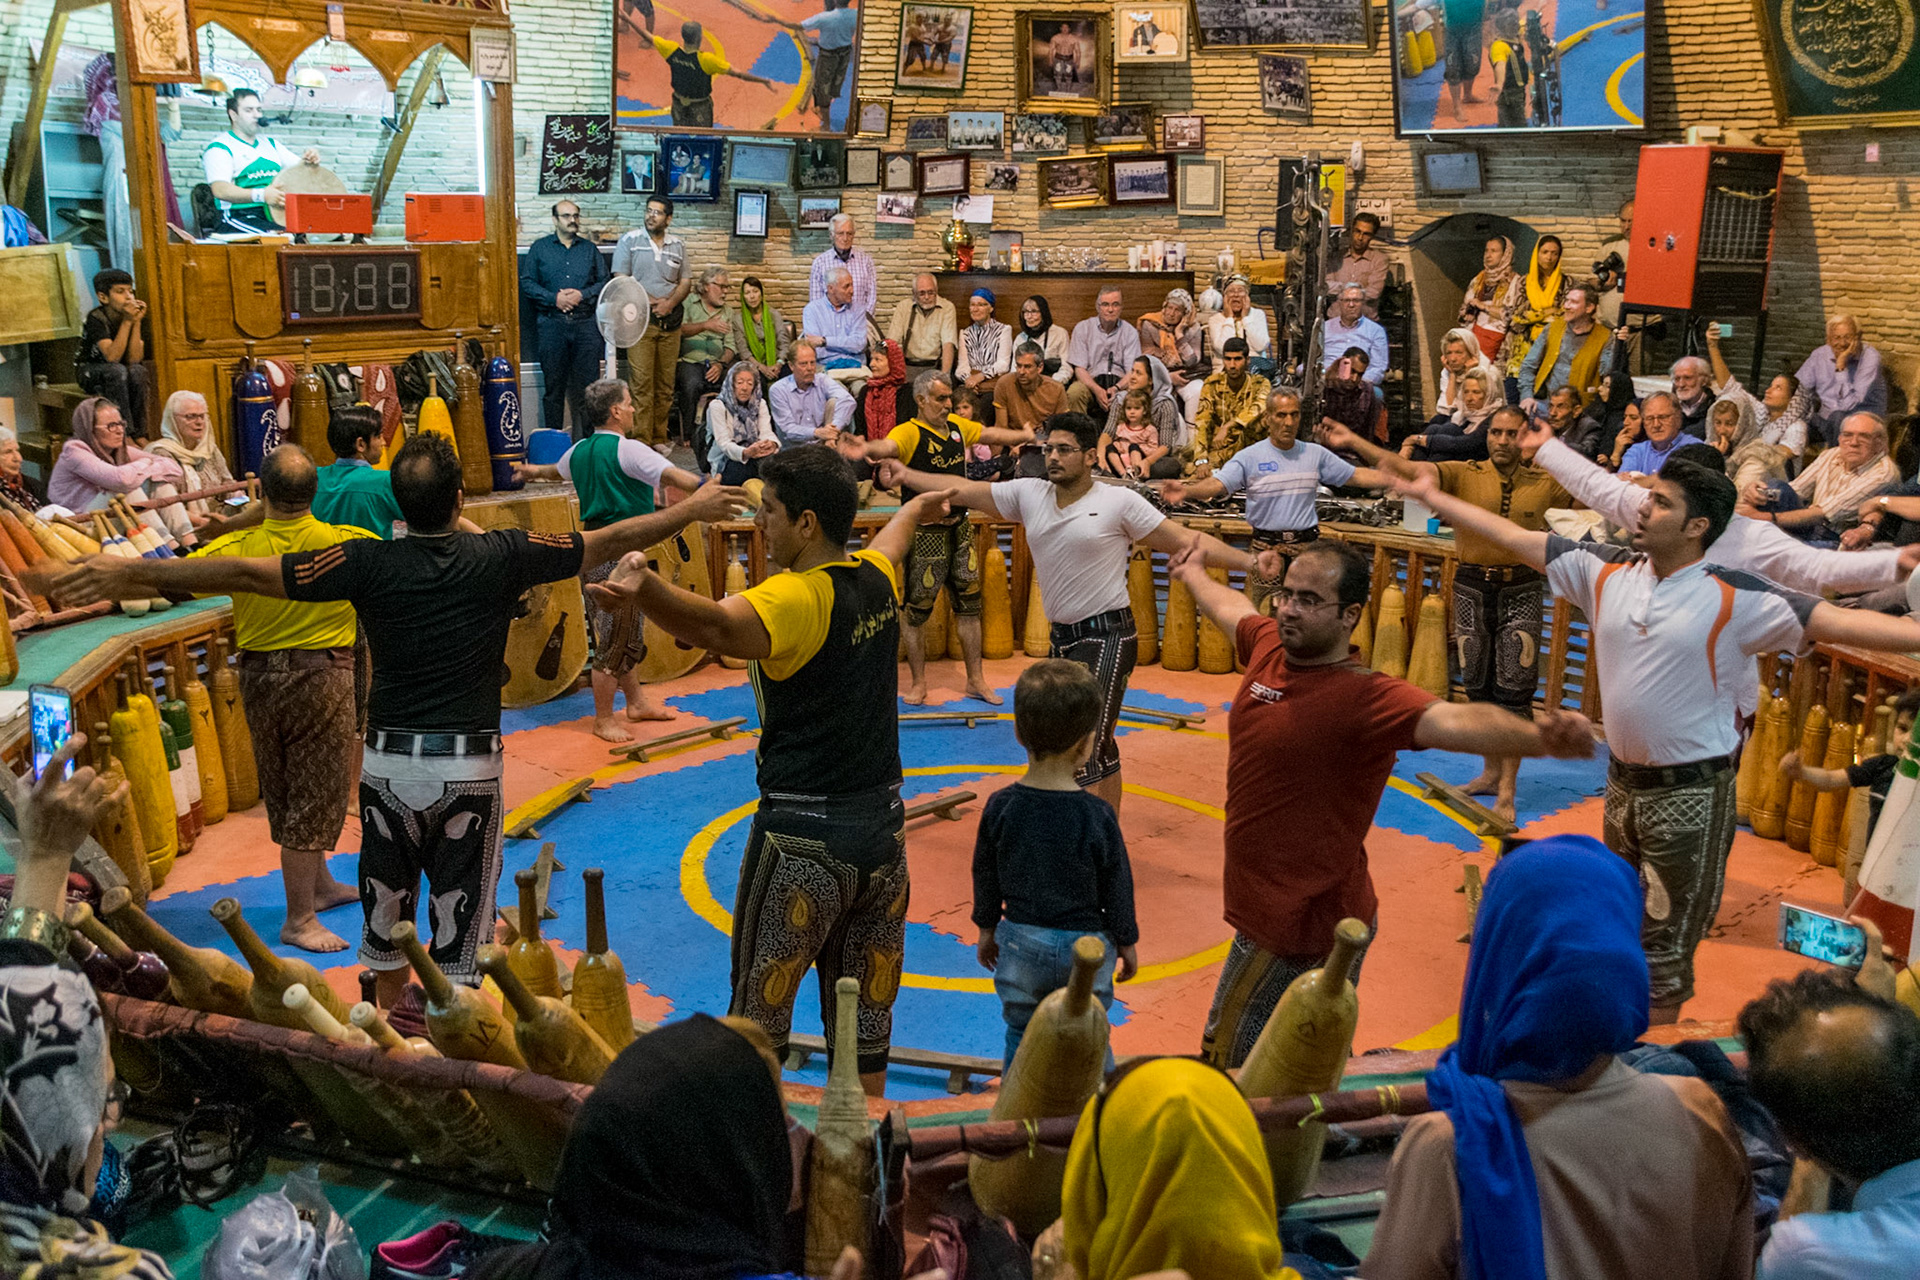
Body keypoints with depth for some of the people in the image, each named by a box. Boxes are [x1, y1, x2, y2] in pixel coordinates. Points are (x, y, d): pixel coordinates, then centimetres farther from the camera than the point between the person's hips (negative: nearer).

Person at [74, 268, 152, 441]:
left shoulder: (137, 317, -10)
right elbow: (112, 357, -33)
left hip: (119, 375, 3)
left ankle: (139, 434, -23)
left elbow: (134, 360, -21)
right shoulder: (96, 318, -20)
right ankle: (125, 433, -34)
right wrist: (127, 322, -35)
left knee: (138, 371, -30)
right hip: (89, 373, -3)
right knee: (117, 370, -35)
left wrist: (137, 322, -27)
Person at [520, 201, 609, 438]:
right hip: (552, 324, -1)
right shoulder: (539, 248, 10)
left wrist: (582, 295, -7)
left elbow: (604, 283, 9)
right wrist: (554, 298, -9)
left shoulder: (590, 249, 14)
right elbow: (526, 283, 4)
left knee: (588, 383, -3)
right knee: (554, 385, 2)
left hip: (586, 323, 1)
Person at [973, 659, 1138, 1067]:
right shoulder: (1096, 815, -17)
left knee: (1021, 1035, 17)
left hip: (1020, 941, 2)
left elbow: (986, 876, 3)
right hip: (1086, 942, -2)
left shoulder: (1000, 807, -9)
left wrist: (987, 929, 18)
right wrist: (1127, 941, 9)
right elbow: (1117, 886, -6)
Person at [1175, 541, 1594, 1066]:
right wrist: (1192, 572, 42)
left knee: (1229, 1067, 8)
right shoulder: (1268, 646, -1)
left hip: (1298, 928, -8)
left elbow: (1450, 720, -42)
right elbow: (1229, 606, 22)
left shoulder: (1365, 698, -25)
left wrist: (1539, 737, -61)